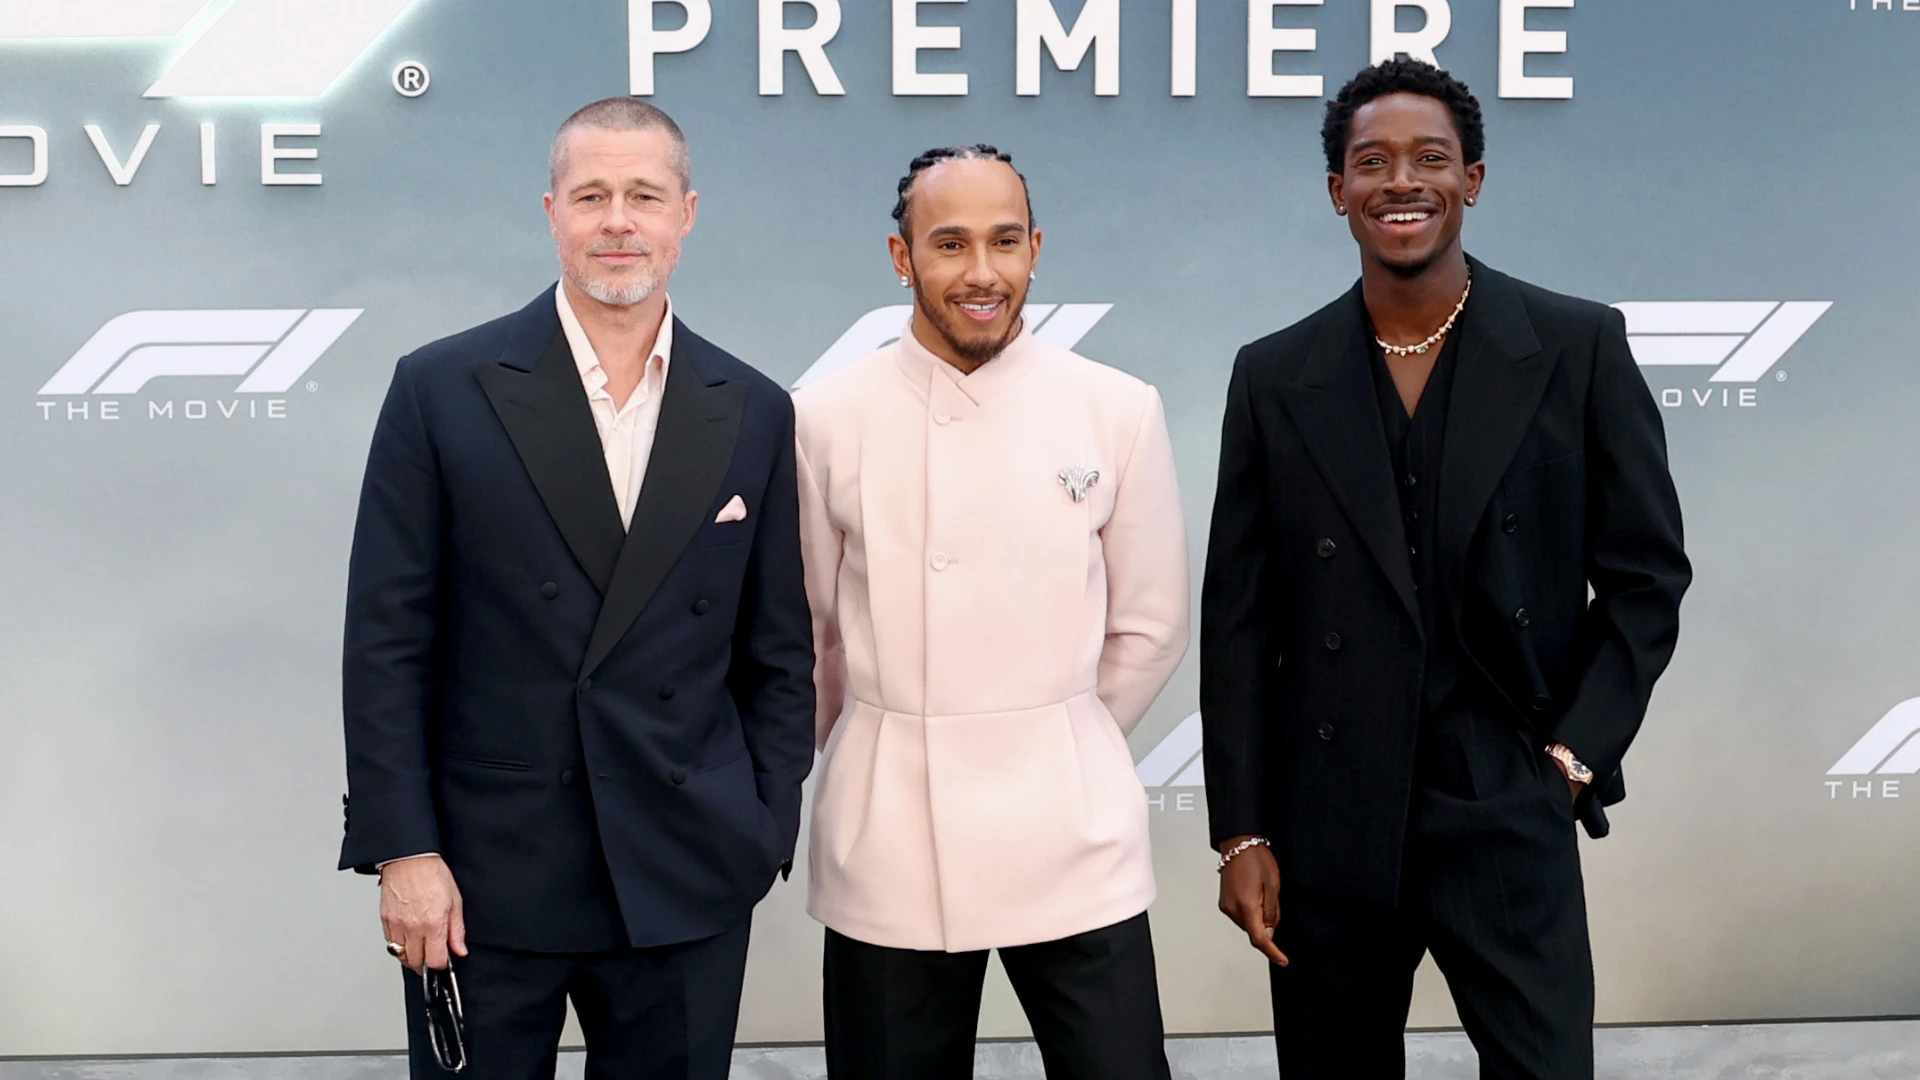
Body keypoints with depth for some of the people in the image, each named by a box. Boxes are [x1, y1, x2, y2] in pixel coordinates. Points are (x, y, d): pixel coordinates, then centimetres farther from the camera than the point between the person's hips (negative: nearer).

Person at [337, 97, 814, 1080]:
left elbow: (779, 654, 9)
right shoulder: (442, 390, -2)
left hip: (686, 887, 2)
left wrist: (762, 838, 3)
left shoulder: (754, 413, 5)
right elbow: (386, 640, -3)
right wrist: (402, 851, -8)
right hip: (484, 882, -2)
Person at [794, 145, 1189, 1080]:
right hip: (886, 847, 0)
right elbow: (809, 629, 7)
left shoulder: (1119, 413, -2)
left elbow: (1147, 629, 7)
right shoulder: (826, 419, -3)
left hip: (1073, 836, 0)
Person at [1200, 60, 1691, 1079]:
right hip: (1327, 829, 2)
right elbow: (1238, 619, 3)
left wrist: (1577, 752, -4)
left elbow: (1646, 574, 4)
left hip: (1511, 818, -1)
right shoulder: (1274, 377, 3)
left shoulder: (1579, 347, 0)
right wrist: (1241, 833, 0)